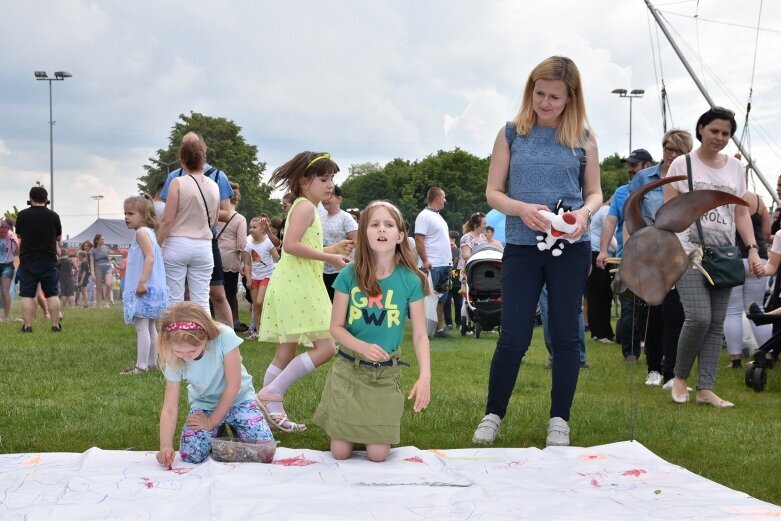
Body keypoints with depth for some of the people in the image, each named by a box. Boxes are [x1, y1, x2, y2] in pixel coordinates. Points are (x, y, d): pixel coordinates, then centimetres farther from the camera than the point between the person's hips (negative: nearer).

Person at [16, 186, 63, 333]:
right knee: (52, 294, 6)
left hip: (27, 261, -1)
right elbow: (59, 238, 11)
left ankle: (27, 326, -2)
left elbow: (19, 235, 11)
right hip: (49, 261, 1)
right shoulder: (53, 216, -3)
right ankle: (55, 325, 4)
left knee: (27, 294, 2)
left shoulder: (22, 215, -4)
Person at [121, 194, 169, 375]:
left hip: (144, 289, -11)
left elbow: (150, 257, -23)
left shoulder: (141, 232, -13)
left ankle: (141, 365, -13)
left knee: (141, 327, -11)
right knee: (150, 327, 14)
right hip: (152, 288, 11)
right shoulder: (149, 232, 17)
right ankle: (152, 362, 20)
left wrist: (142, 282, -26)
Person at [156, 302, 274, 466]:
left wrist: (211, 422, -14)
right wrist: (166, 446, -37)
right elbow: (169, 409, -22)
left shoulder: (224, 337, -31)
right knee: (191, 455, -23)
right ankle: (217, 433, 11)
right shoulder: (174, 361, -21)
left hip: (237, 399, -1)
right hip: (204, 404, 1)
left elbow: (233, 386, -22)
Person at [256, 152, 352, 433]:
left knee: (286, 353, 10)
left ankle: (272, 411, 11)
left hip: (296, 285, 11)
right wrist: (329, 257, -19)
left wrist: (333, 249, 18)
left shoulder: (304, 207, 22)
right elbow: (291, 245, -24)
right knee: (326, 347, -11)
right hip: (299, 285, -11)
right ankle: (272, 393, -11)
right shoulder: (305, 206, -10)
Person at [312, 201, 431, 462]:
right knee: (341, 453, 0)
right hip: (348, 369, 0)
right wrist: (362, 347, -24)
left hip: (386, 374, 0)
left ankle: (383, 428, 29)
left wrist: (425, 375, -21)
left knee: (377, 455, -4)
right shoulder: (349, 275, -9)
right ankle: (348, 427, 34)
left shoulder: (410, 281, -10)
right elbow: (336, 327, -4)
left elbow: (420, 335, -7)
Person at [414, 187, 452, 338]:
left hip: (444, 265, 9)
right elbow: (419, 240, -17)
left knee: (441, 299, 11)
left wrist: (449, 260, 19)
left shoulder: (438, 216, 19)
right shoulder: (424, 216, -10)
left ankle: (439, 328, 16)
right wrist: (425, 260, -24)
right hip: (433, 266, -9)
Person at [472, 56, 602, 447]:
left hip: (571, 248, 1)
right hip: (522, 247, -1)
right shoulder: (512, 133, 2)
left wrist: (584, 213, -14)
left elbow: (594, 193, 9)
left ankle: (560, 420, 17)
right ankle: (493, 415, 15)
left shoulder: (582, 138, 4)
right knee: (513, 337, -1)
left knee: (565, 335, 7)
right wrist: (523, 209, -18)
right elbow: (493, 192, 2)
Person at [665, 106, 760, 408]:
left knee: (716, 323, 2)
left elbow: (741, 213, 14)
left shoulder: (735, 168, 13)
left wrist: (753, 250, 2)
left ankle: (705, 389, 5)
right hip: (688, 252, -4)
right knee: (699, 317, -16)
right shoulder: (683, 164, 2)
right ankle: (680, 377, 6)